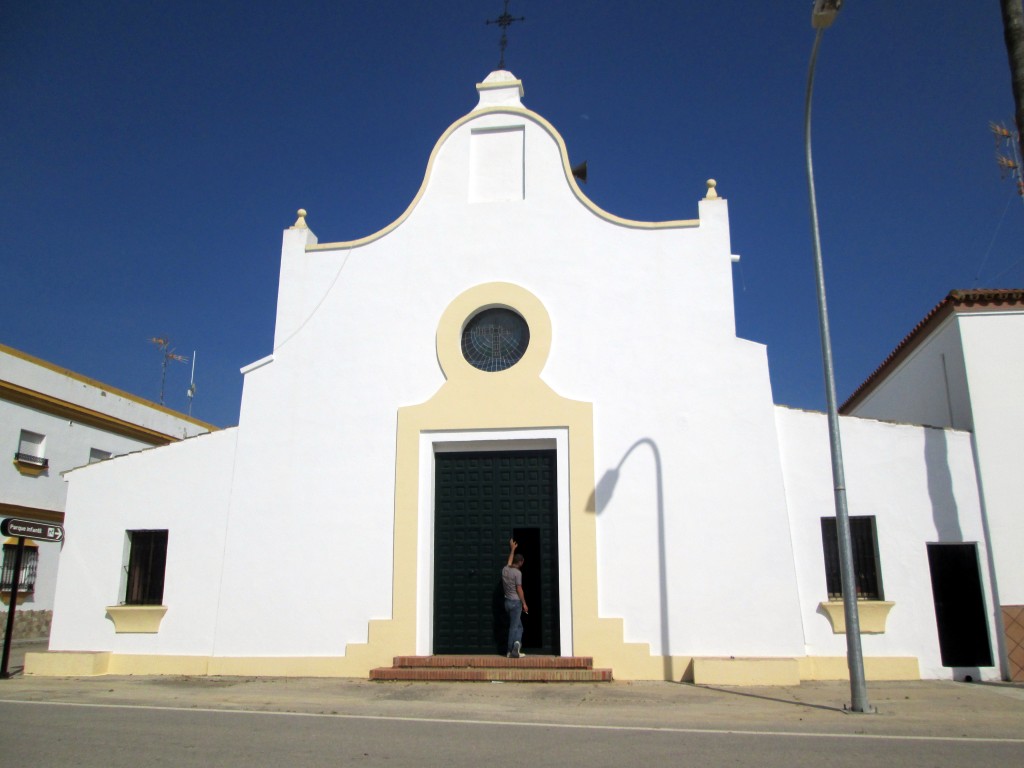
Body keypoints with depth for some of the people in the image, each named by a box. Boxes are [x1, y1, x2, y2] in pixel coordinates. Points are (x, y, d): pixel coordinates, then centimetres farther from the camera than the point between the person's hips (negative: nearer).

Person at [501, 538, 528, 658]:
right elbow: (519, 589, -15)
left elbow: (509, 562, 28)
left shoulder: (505, 570, 6)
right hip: (516, 602, -7)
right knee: (514, 627, -2)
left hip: (507, 601, 7)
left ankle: (513, 651, 5)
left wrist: (512, 549, 40)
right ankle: (512, 651, -4)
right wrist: (524, 603, -7)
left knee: (518, 626, 12)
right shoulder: (517, 572, -14)